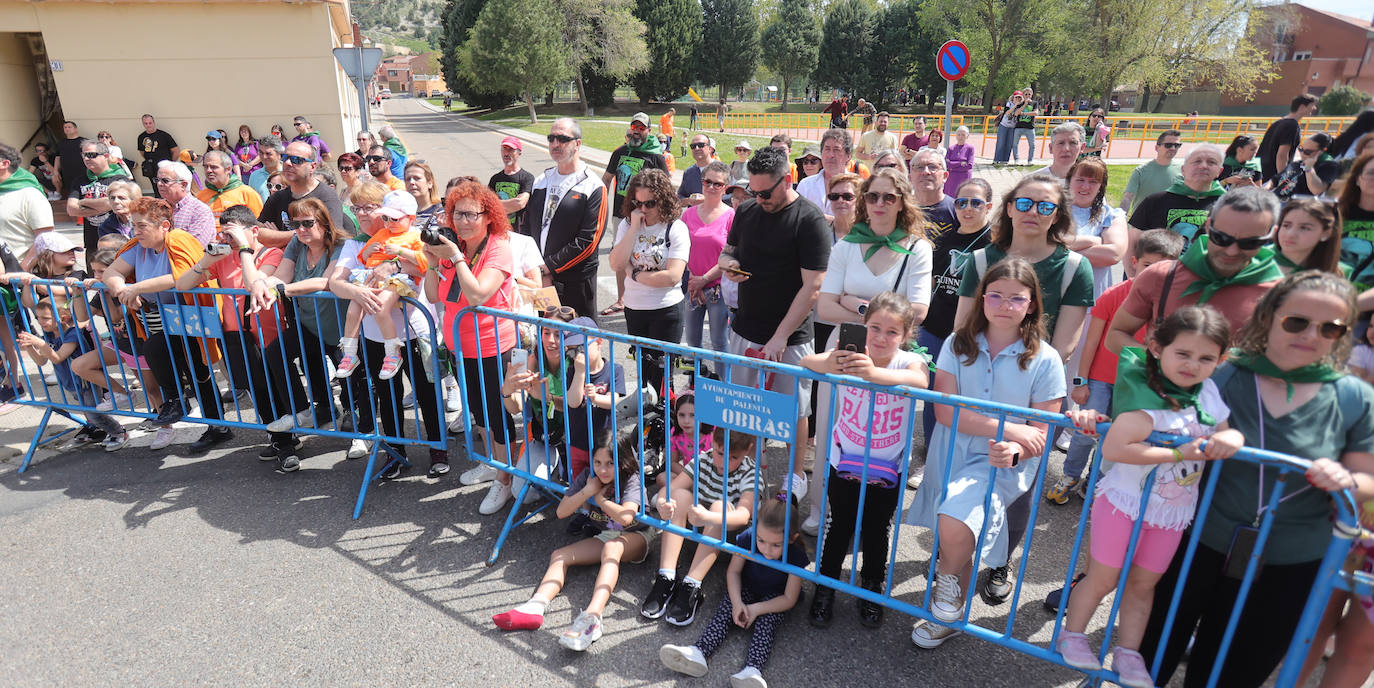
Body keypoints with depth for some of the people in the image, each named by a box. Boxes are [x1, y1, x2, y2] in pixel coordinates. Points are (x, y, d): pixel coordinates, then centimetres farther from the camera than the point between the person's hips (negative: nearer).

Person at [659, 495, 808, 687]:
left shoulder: (796, 556, -30)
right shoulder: (748, 538, -26)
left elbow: (789, 599, -21)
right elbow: (733, 572, -13)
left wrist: (756, 609, -29)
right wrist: (738, 603, -28)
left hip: (775, 598, -2)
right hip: (746, 588, 2)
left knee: (767, 618, -29)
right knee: (728, 606, -24)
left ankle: (753, 668, -47)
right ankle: (699, 652, -39)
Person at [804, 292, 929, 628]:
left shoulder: (910, 361, -18)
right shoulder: (851, 356, -15)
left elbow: (919, 381, -42)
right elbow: (806, 361, -29)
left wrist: (873, 373, -61)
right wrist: (828, 365, -54)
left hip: (887, 470, 0)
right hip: (843, 463, 0)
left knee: (876, 531, 17)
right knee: (839, 527, 13)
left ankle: (872, 589, 42)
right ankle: (826, 586, 36)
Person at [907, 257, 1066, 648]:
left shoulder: (1045, 360, -5)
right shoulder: (957, 345, -2)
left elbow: (1040, 435, -5)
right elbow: (945, 410, -10)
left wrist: (1014, 451, -28)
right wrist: (1007, 428, -18)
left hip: (1001, 466, -2)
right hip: (951, 457, 3)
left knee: (956, 524, -28)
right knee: (955, 538, 15)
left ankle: (948, 578, 7)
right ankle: (948, 617, 43)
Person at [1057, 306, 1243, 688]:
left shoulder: (1208, 393, -2)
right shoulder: (1148, 400, -26)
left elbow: (1224, 428, 12)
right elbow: (1113, 448, -37)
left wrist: (1230, 438, -13)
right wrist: (1178, 453, -31)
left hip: (1172, 512, 6)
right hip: (1125, 502, -6)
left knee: (1143, 584, 16)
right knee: (1103, 578, 5)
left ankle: (1128, 652, 31)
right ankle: (1072, 635, 27)